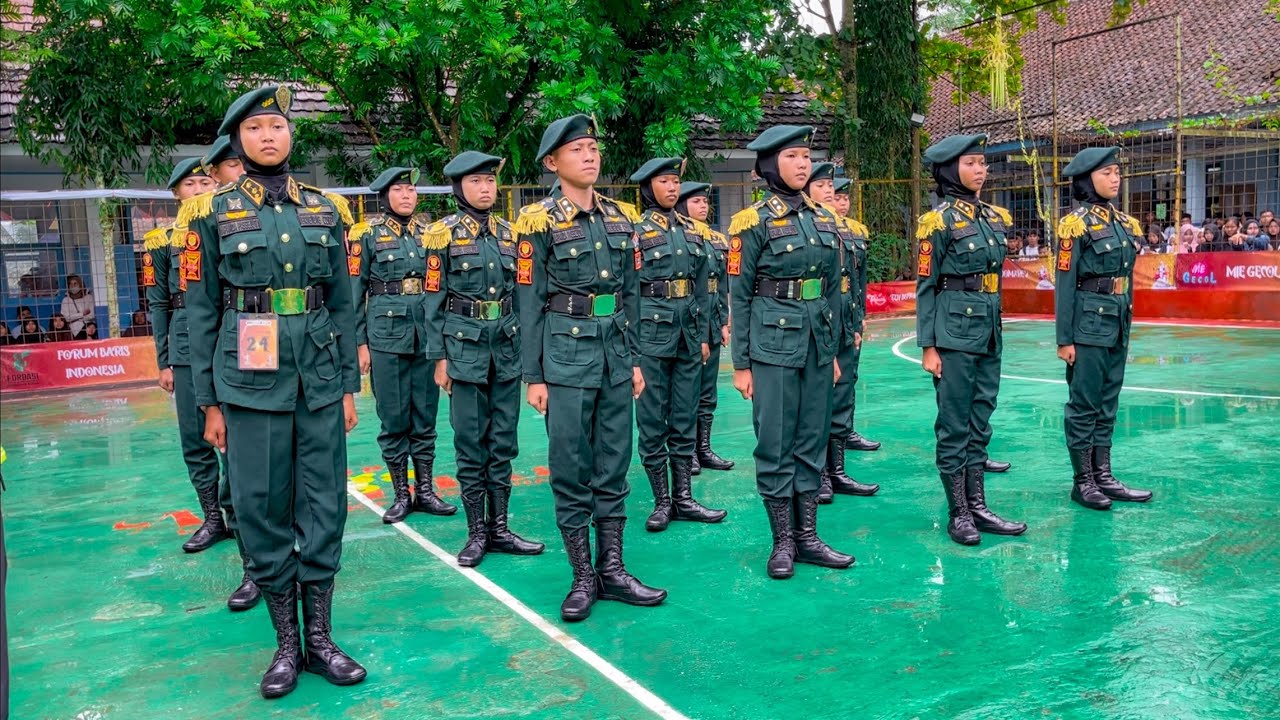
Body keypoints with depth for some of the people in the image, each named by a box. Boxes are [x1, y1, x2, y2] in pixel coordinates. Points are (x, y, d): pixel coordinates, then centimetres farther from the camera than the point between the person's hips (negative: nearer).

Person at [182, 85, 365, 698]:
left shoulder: (324, 210, 8)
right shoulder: (214, 212, 2)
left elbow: (341, 304, 10)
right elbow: (202, 309, 2)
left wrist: (349, 386, 7)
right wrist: (210, 401, 0)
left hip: (319, 380, 2)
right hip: (251, 380, -2)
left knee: (324, 506, 5)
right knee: (263, 509, 3)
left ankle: (320, 638, 18)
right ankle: (287, 643, 18)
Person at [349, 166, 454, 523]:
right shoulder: (368, 235, 0)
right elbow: (355, 292, -1)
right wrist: (360, 343, -5)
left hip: (426, 335, 3)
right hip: (386, 337, -3)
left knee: (425, 415, 7)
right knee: (394, 417, 3)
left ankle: (426, 491, 17)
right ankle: (401, 495, 13)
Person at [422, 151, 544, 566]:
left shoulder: (508, 233, 10)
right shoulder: (445, 234, -2)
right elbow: (434, 301, -3)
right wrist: (439, 358, -7)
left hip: (507, 347, 4)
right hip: (465, 348, -4)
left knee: (504, 441, 8)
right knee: (470, 442, 2)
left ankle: (499, 528, 17)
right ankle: (476, 532, 12)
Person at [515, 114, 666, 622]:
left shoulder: (621, 217, 10)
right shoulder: (540, 222, -5)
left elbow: (630, 293, 14)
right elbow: (530, 301, -5)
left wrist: (635, 359, 11)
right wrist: (534, 376, -7)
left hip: (614, 354, 5)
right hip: (566, 354, -5)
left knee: (613, 465, 10)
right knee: (570, 467, 2)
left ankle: (612, 571, 20)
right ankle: (583, 576, 14)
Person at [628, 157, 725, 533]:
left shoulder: (691, 230, 12)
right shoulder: (635, 230, -3)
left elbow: (701, 287, 14)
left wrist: (703, 335, 11)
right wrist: (630, 346, -9)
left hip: (688, 333, 5)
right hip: (652, 332, -5)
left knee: (685, 419, 9)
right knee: (652, 420, 2)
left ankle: (683, 498, 17)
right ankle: (662, 500, 12)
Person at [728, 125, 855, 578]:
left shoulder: (824, 219, 10)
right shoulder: (754, 222, -5)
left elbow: (833, 289, 15)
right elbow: (739, 295, -5)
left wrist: (833, 350, 14)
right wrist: (741, 364, -7)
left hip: (817, 340, 6)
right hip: (773, 341, -6)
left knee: (812, 439, 10)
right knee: (775, 442, 1)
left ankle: (808, 537, 19)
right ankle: (783, 540, 13)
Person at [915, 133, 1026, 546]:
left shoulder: (995, 217, 12)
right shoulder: (939, 220, -8)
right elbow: (925, 286, -8)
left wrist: (994, 327, 18)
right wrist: (928, 346, -11)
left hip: (989, 333, 7)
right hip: (955, 332, -7)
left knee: (980, 422, 12)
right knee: (954, 424, 0)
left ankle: (978, 505, 20)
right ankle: (958, 512, 9)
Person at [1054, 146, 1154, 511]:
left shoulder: (1126, 222, 12)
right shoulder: (1076, 223, -10)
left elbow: (1126, 278, 17)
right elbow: (1065, 283, -11)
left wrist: (1126, 325, 16)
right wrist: (1064, 338, -13)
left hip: (1117, 324, 7)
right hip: (1089, 324, -7)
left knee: (1107, 403, 12)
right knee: (1084, 404, 0)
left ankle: (1103, 476, 20)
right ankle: (1082, 481, 9)